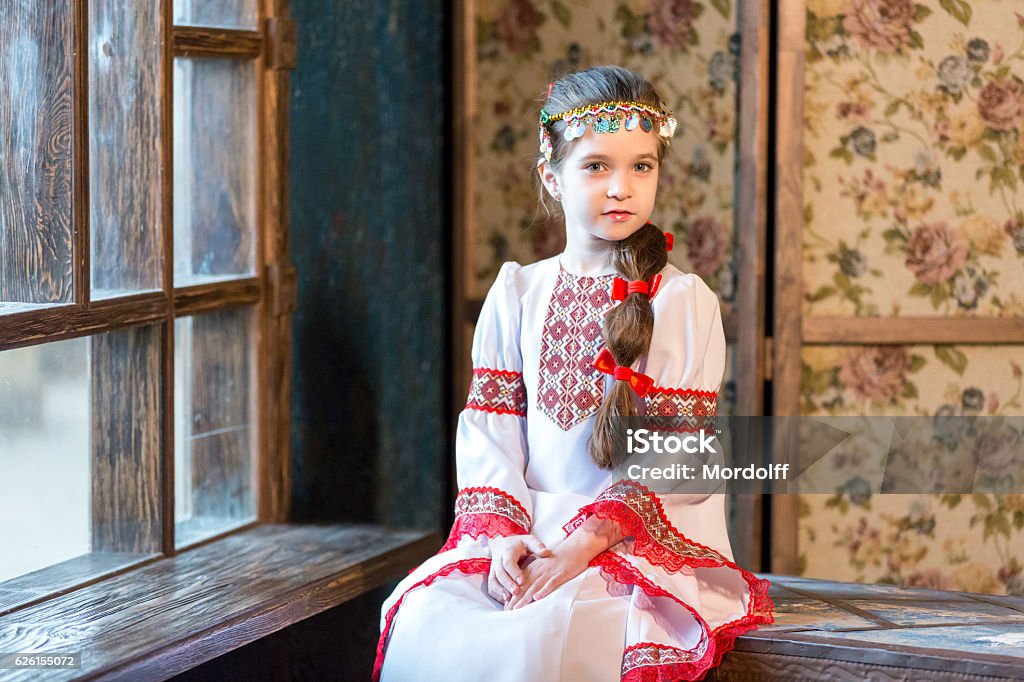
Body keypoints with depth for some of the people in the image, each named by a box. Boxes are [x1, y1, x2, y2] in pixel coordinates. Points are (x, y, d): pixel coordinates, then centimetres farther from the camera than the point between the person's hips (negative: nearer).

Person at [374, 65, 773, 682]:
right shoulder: (517, 294, 12)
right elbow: (487, 430, 7)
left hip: (642, 540, -3)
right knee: (424, 624, -24)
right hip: (523, 535, 4)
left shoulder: (685, 301, 1)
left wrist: (584, 540, -17)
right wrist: (502, 533, -10)